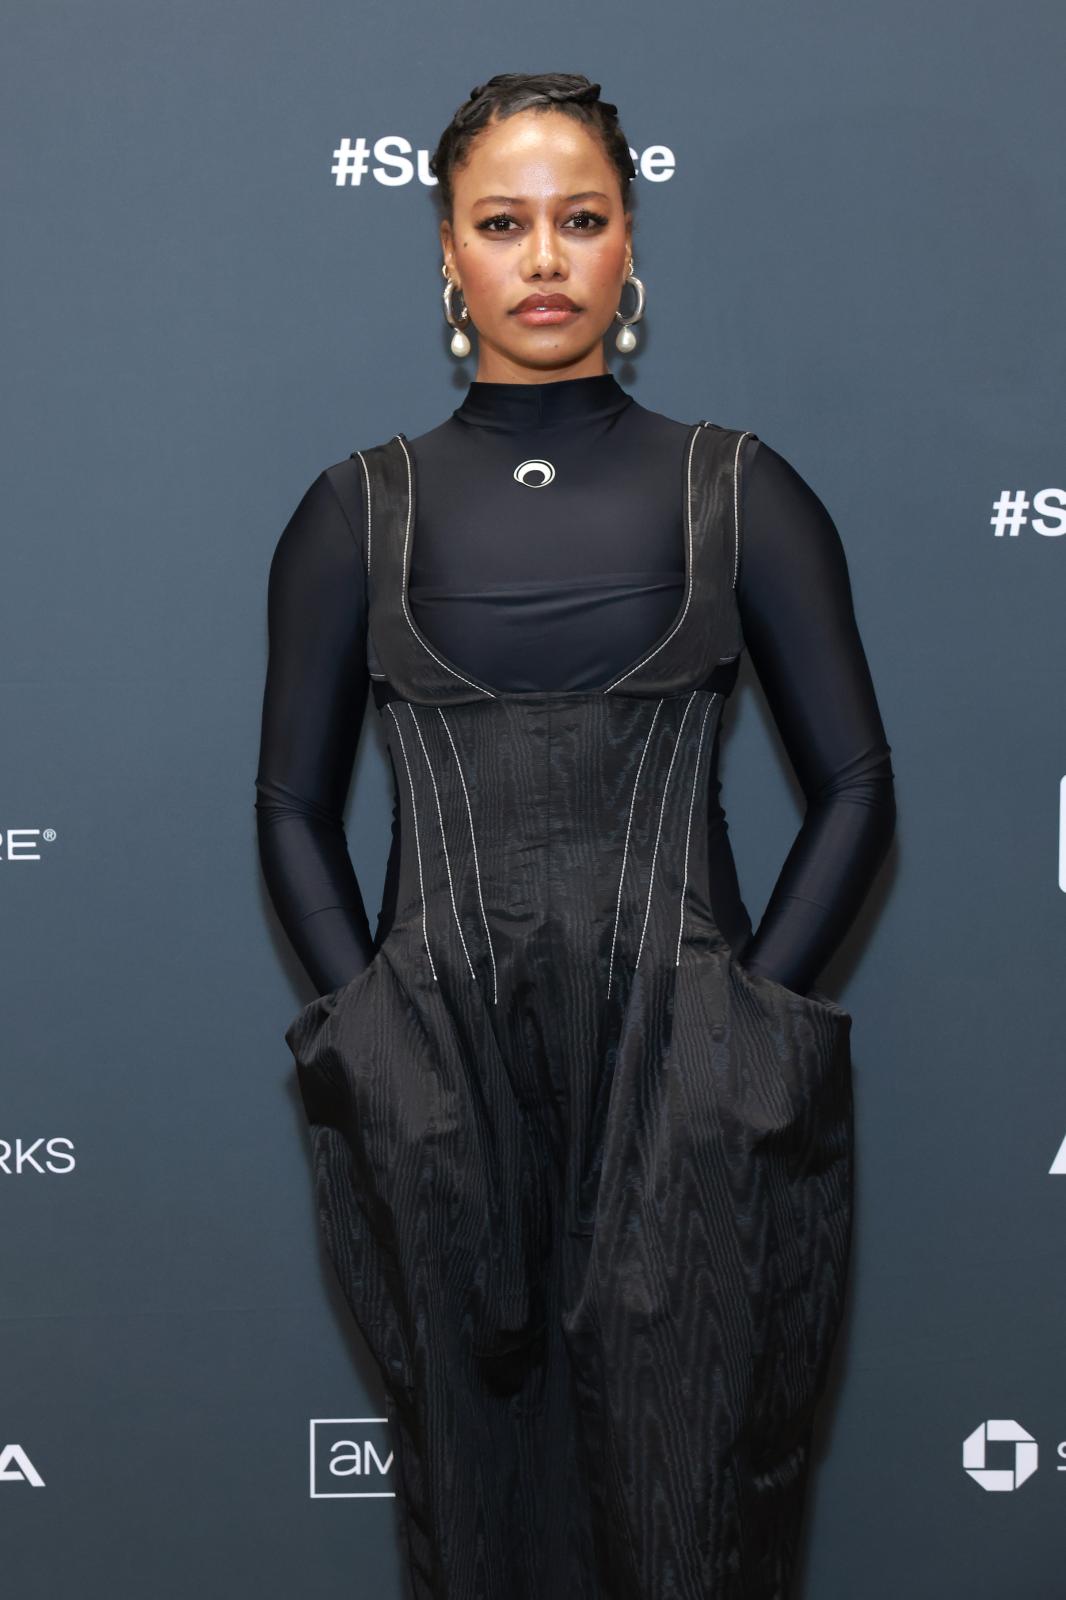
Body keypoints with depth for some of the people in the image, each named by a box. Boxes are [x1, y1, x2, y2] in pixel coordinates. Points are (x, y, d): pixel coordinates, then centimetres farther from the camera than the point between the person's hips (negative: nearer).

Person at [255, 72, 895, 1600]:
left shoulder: (738, 491, 4)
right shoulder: (360, 511, 6)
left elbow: (856, 789, 4)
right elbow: (294, 812, 9)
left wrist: (742, 1017, -5)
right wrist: (373, 1027, -3)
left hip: (684, 1079, -1)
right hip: (439, 1072, 1)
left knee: (686, 1477, 5)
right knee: (474, 1474, 9)